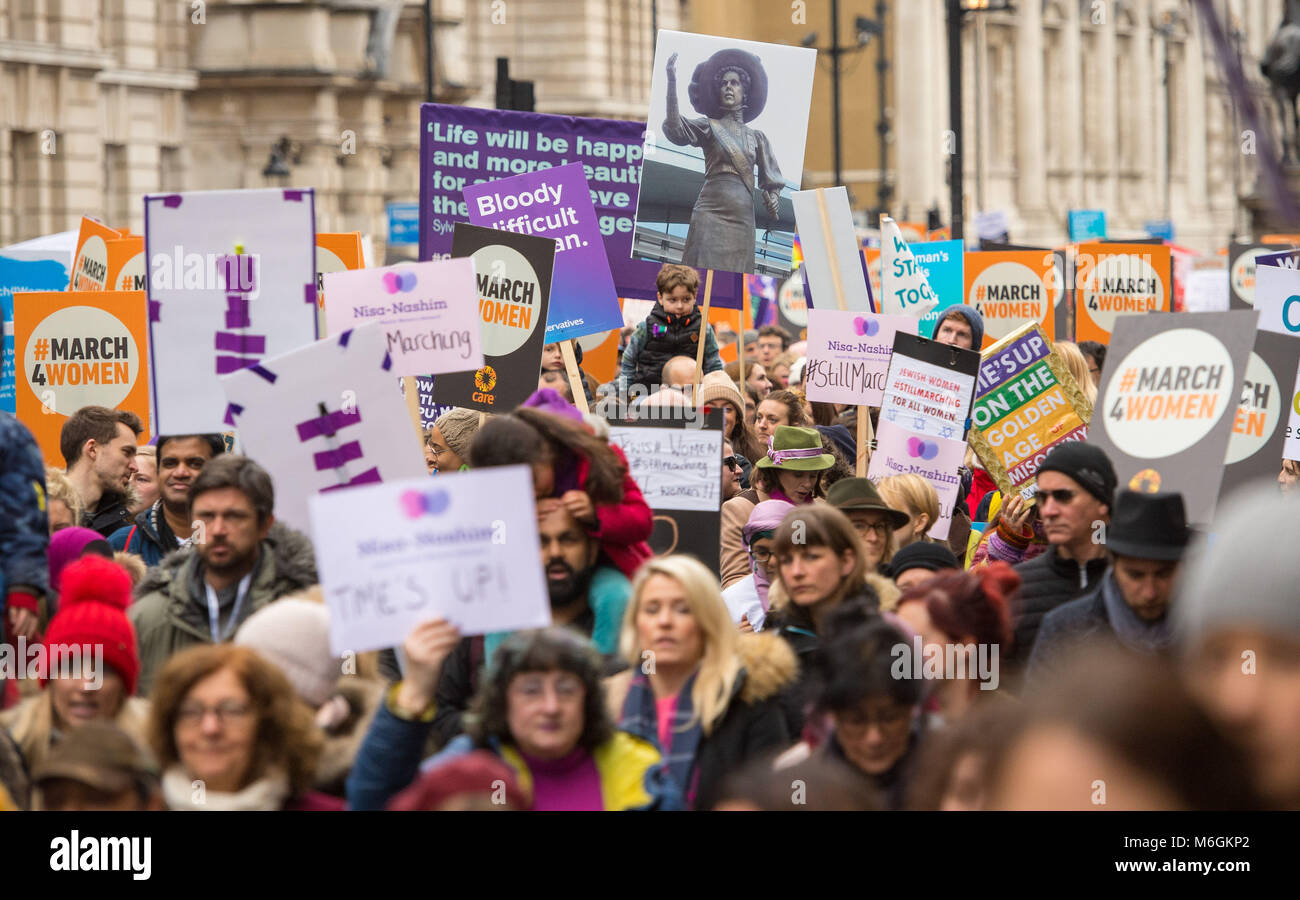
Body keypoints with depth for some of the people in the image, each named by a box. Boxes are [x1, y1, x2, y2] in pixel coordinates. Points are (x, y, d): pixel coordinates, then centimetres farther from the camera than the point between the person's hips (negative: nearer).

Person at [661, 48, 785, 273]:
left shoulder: (757, 137, 17)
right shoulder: (709, 128, 8)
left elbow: (771, 181, 18)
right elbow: (675, 129, -10)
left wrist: (772, 199, -5)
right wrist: (672, 82, -20)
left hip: (742, 217, 3)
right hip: (711, 210, -3)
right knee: (705, 270, -14)